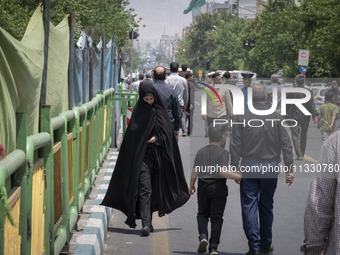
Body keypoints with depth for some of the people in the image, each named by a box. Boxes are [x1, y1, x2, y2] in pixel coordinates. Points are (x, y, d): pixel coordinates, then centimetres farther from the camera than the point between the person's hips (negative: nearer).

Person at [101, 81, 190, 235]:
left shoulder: (160, 110, 7)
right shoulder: (139, 110, 0)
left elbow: (168, 131, 6)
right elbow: (133, 133, -2)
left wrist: (157, 138, -10)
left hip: (158, 155, 3)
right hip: (142, 154, -3)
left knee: (155, 188, 9)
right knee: (144, 188, -12)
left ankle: (148, 222, 21)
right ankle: (145, 224, -19)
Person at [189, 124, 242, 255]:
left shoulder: (201, 152, 4)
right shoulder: (223, 152, -9)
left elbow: (194, 171, 4)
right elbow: (223, 171, -20)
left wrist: (191, 186, 17)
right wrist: (237, 176, -10)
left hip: (203, 187, 3)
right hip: (218, 187, -3)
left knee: (202, 214, 19)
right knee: (216, 217, 6)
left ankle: (203, 236, -5)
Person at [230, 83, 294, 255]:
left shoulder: (241, 117, -6)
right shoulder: (276, 117, -2)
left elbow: (235, 146, -4)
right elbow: (286, 145, -2)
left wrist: (234, 168, 4)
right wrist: (289, 169, 3)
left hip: (249, 168, -2)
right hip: (270, 168, 2)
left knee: (249, 206, 1)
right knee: (266, 207, 13)